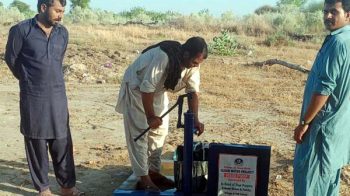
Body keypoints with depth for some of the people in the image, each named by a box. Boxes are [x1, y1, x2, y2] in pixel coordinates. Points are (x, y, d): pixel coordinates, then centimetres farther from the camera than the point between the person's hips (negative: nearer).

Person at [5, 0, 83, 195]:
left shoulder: (63, 33, 5)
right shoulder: (21, 30, -8)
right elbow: (11, 58, 4)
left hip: (58, 97, 4)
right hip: (33, 98, -3)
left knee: (62, 143, 7)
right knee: (37, 144, 6)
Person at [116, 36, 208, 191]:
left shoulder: (193, 64, -15)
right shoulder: (163, 57, -38)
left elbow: (193, 91, -10)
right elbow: (147, 88, -34)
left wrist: (195, 120, -18)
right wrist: (150, 116, -24)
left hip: (158, 90, 8)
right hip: (137, 87, -7)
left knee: (160, 131, 9)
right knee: (140, 133, -8)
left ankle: (154, 172, 20)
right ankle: (143, 179, -3)